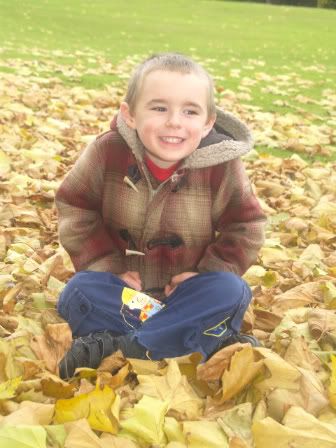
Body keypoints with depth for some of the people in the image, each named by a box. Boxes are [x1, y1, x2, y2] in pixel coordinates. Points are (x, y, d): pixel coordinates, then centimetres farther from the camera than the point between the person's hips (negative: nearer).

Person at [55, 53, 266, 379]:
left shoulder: (222, 168, -18)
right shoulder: (107, 152, -18)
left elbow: (246, 226, -6)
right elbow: (74, 208, -8)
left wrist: (209, 271, -15)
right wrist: (108, 266, -14)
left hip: (184, 288, 0)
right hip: (124, 287, 0)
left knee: (231, 291, -26)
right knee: (77, 293, -25)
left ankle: (115, 345, -27)